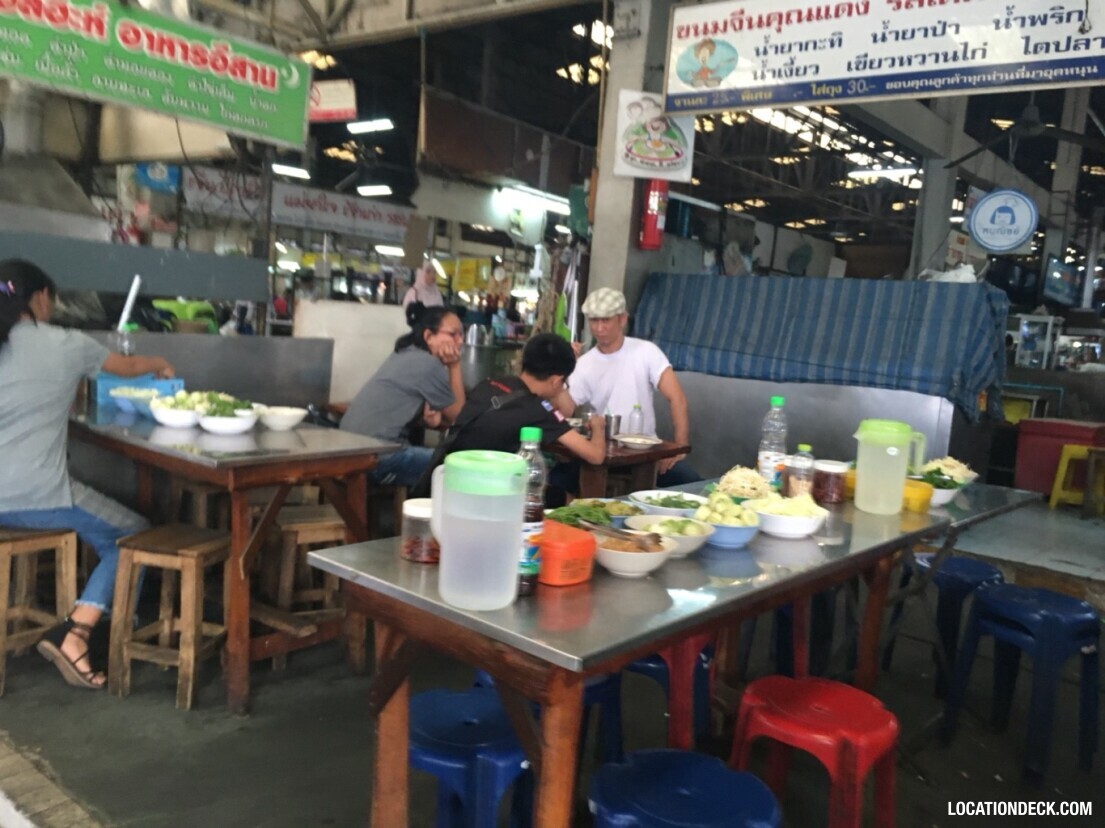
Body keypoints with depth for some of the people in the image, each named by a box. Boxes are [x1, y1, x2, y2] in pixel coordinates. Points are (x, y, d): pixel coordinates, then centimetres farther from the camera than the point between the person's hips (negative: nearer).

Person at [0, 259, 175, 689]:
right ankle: (74, 634, -2)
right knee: (136, 536, 13)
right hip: (38, 497, -5)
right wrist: (159, 364, 38)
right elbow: (127, 366, 16)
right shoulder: (66, 344, -2)